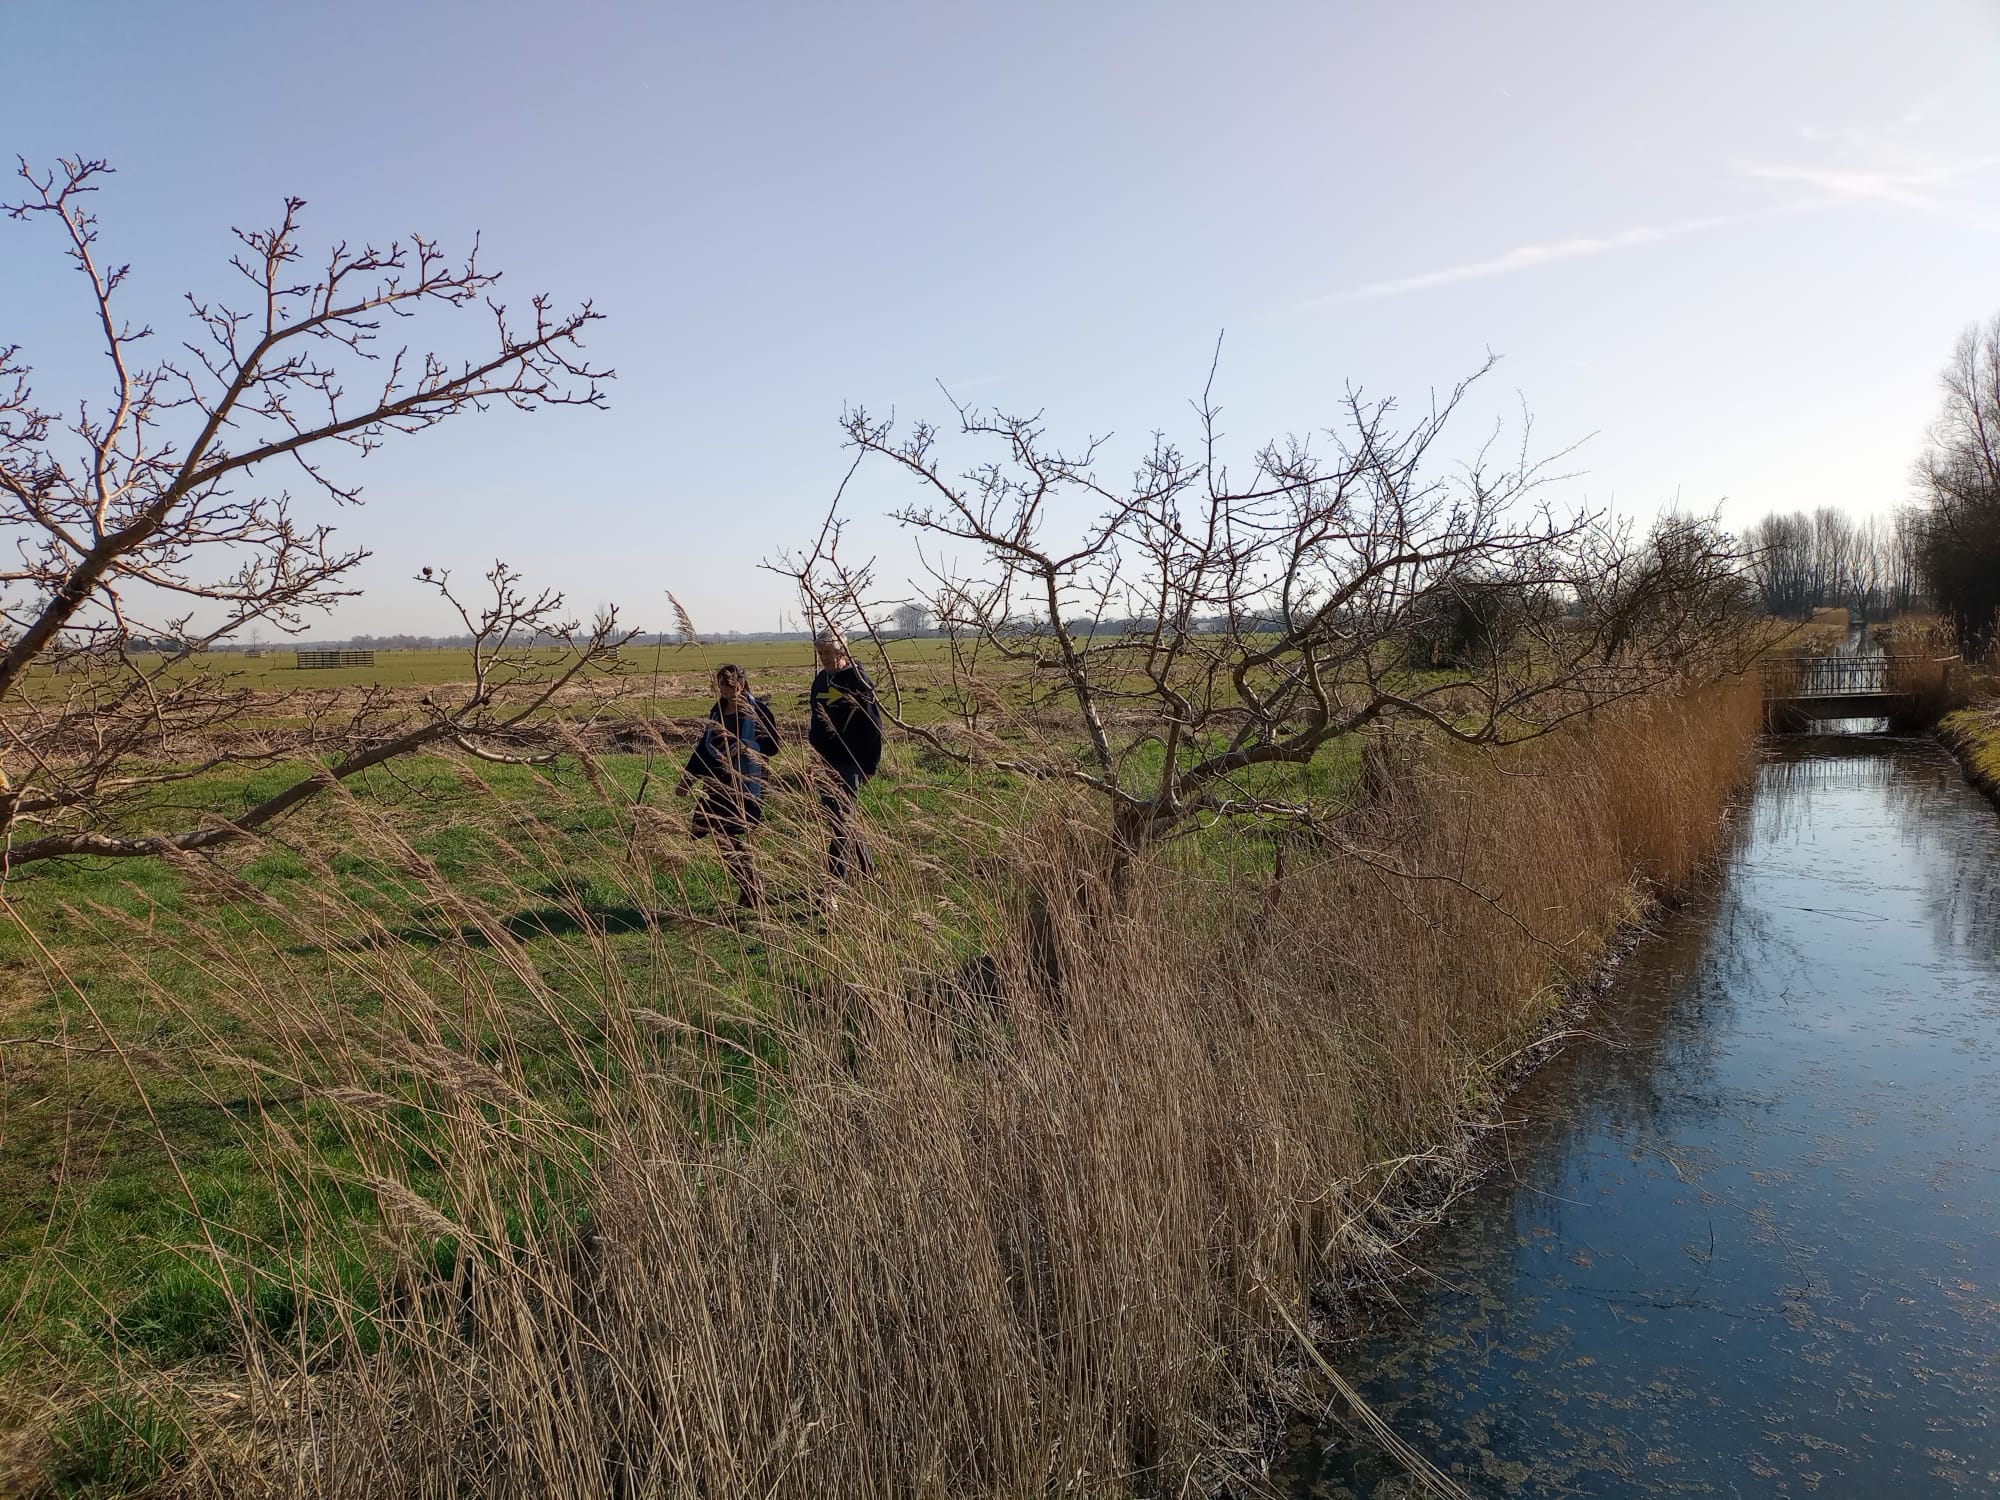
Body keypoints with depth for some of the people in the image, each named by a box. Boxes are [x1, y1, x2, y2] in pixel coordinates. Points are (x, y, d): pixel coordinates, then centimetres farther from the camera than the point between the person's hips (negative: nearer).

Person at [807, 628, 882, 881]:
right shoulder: (821, 679, 12)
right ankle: (866, 870, 25)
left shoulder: (858, 681, -10)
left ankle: (836, 879, -8)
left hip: (849, 763, -8)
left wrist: (869, 766, -11)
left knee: (843, 821, -8)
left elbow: (874, 727, -10)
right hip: (825, 761, 8)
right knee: (833, 814, 13)